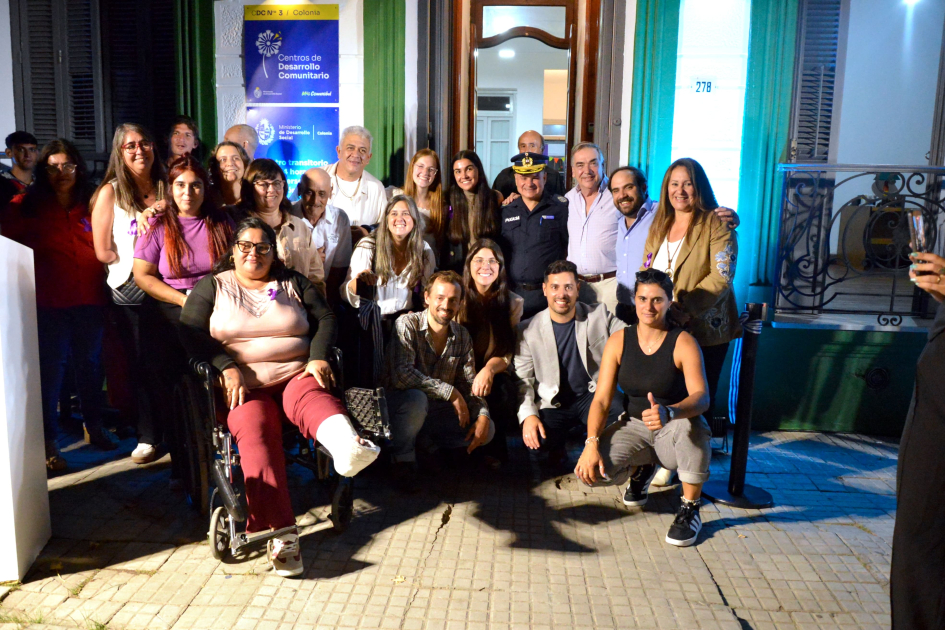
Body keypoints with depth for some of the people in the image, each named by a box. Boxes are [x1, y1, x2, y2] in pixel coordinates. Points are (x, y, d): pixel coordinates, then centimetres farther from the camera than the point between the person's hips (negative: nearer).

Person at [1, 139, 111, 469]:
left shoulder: (91, 205, 7)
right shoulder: (27, 205, 0)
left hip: (89, 299, 3)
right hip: (49, 302, -3)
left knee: (90, 363, 12)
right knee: (51, 369, -1)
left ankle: (94, 425, 29)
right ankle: (48, 441, 8)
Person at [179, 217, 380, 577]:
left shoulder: (293, 283, 22)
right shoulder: (212, 286, 17)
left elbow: (325, 318, 11)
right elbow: (191, 334, 4)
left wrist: (318, 357, -10)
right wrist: (227, 368, -12)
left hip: (297, 375, 1)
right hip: (244, 385, -1)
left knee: (310, 395, -35)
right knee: (255, 429, -33)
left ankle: (348, 446, -69)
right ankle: (280, 533, -45)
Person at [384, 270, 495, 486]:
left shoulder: (462, 336, 3)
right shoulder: (407, 324, -16)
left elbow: (469, 382, 5)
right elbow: (401, 375, -29)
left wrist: (483, 416, -14)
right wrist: (450, 393, -26)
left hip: (437, 411, 6)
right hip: (400, 405, -6)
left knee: (487, 430, -9)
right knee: (416, 398, -39)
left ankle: (427, 445, 10)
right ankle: (403, 459, -11)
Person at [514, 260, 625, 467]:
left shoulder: (599, 314, 1)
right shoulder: (528, 330, -3)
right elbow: (523, 379, -2)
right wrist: (528, 415, -17)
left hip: (593, 395, 1)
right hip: (553, 405, 0)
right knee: (536, 440, -29)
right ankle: (557, 449, 11)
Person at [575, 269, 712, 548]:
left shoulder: (683, 342, -13)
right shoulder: (619, 341, -4)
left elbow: (701, 397, -26)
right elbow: (601, 399, -8)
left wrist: (668, 413, -48)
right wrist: (592, 443, -24)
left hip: (675, 431, -3)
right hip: (634, 426, 3)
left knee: (690, 425, -39)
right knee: (589, 470, -22)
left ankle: (690, 508, -14)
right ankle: (641, 469, 14)